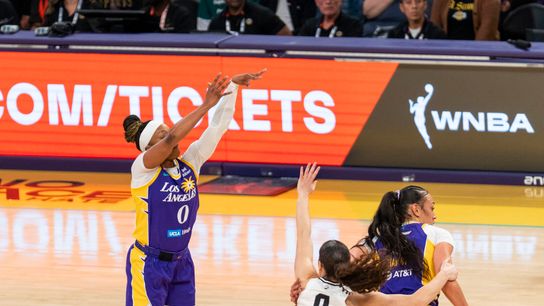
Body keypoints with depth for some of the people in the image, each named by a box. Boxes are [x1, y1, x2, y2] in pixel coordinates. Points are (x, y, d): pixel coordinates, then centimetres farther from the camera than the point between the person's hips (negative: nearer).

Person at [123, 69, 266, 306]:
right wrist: (206, 105, -32)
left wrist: (233, 86, -14)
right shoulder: (142, 168, -16)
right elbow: (171, 138, -32)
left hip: (181, 263, 6)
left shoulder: (190, 164, -1)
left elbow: (218, 127, -5)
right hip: (149, 264, -6)